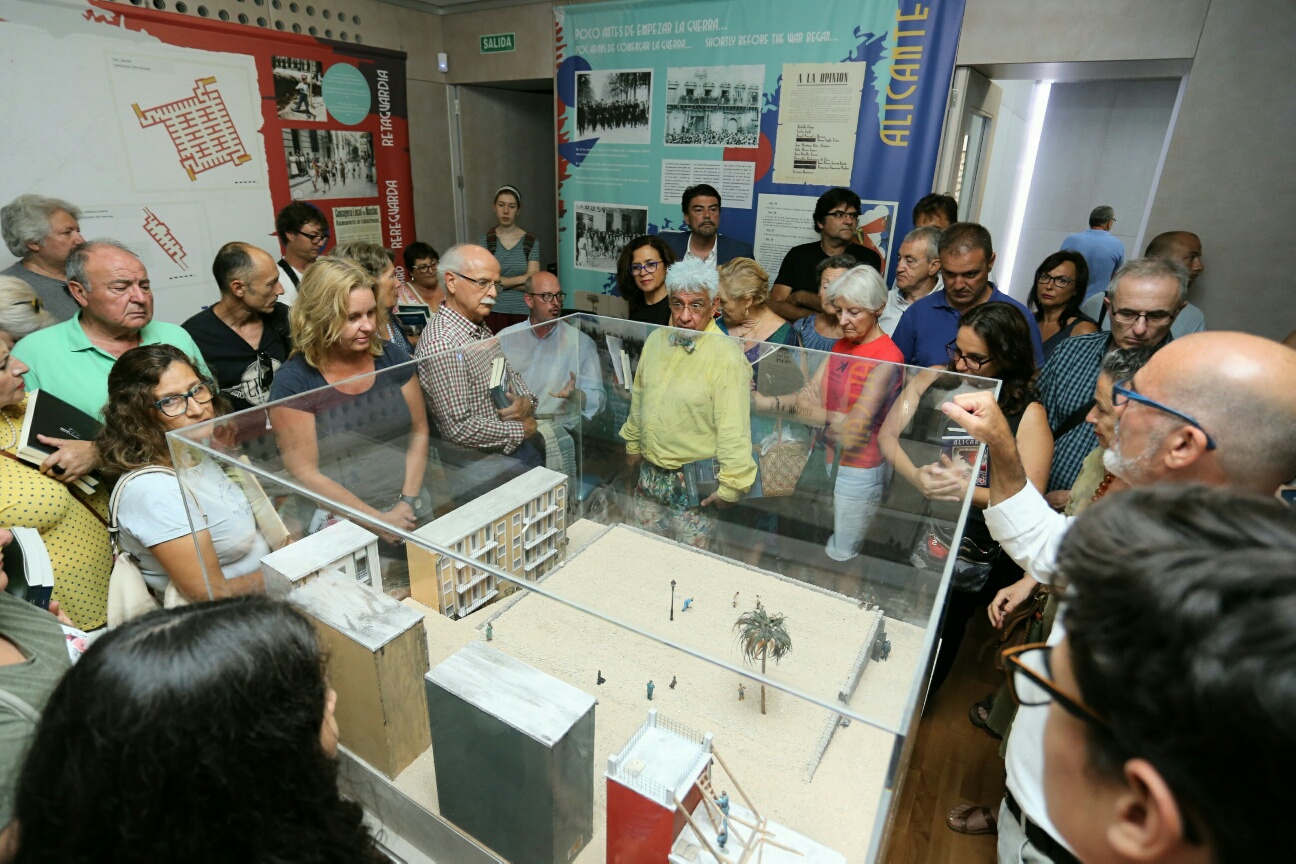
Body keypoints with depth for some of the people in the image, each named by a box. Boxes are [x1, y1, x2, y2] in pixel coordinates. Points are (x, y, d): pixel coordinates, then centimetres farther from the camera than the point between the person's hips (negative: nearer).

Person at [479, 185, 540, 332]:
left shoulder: (531, 241, 2)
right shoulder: (485, 240, 2)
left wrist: (500, 281, -6)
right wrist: (522, 278, -7)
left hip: (524, 312, 0)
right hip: (494, 312, 0)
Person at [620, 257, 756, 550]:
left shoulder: (726, 356, -20)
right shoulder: (656, 339, 2)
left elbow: (733, 429, -20)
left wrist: (729, 486, -18)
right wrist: (633, 446, 19)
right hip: (649, 473, 6)